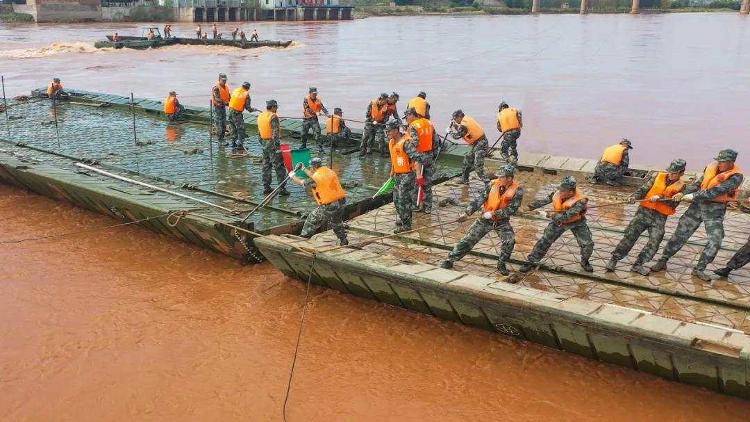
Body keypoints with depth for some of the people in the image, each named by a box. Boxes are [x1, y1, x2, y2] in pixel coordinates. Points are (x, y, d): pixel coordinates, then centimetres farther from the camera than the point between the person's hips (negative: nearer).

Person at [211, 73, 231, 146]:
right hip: (217, 107, -8)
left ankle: (222, 139, 19)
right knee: (219, 125, -5)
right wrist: (226, 103, -24)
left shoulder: (226, 87, 7)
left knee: (224, 125, 10)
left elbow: (229, 96, 14)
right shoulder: (216, 88, -17)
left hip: (223, 107, 8)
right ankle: (220, 141, -1)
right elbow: (217, 99, -23)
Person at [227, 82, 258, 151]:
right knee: (241, 129, 2)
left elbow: (230, 99, 14)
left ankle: (234, 144, 23)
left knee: (233, 129, 16)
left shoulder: (235, 91, 7)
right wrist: (254, 109, 12)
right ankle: (239, 145, -1)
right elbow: (248, 107, -8)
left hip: (231, 110, 6)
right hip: (237, 113, -6)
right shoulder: (246, 95, -8)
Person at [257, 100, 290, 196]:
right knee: (279, 167, -5)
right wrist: (277, 146, -20)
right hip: (272, 143, -8)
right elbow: (275, 132, -20)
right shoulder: (273, 117, -14)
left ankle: (266, 188, 17)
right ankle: (282, 189, -6)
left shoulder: (260, 116, 12)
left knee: (266, 166, 14)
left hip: (264, 143, 8)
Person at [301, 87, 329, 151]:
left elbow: (323, 108, -9)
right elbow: (307, 108, -20)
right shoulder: (306, 99, -9)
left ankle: (320, 148, -13)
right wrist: (315, 113, -29)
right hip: (306, 119, 0)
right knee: (304, 134, 11)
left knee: (317, 133, -14)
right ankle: (303, 147, 32)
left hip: (314, 118, 0)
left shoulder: (318, 100, -1)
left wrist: (327, 114, -28)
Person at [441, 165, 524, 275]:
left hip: (502, 221, -1)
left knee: (510, 241, -21)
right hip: (485, 219, 1)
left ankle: (501, 264, 4)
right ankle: (450, 260, 8)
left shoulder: (518, 190, -17)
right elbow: (480, 198, -9)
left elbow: (512, 209, -21)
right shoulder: (493, 184, -11)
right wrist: (468, 213, -17)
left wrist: (493, 214, -27)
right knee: (468, 239, -2)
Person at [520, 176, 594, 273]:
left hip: (576, 222, -3)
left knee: (587, 244, -4)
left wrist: (553, 215, -31)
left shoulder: (580, 201, -37)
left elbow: (566, 216, -38)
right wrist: (535, 204, -7)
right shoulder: (560, 192, -24)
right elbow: (549, 198, -2)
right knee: (544, 240, 1)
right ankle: (531, 262, 13)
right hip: (559, 221, 3)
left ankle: (584, 262, 27)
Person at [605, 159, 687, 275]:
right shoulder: (659, 176, 6)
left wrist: (660, 198, -24)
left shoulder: (680, 187, 2)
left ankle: (638, 265, 5)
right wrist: (635, 196, -18)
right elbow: (644, 188, 0)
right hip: (644, 211, 0)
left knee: (654, 243, -8)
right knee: (630, 236, -6)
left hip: (660, 217, 0)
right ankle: (614, 259, 1)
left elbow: (674, 203, -11)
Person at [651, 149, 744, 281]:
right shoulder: (712, 166, 0)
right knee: (680, 234, 3)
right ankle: (662, 261, 11)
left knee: (715, 241, -7)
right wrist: (684, 194, -7)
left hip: (715, 210, -3)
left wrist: (694, 196, -25)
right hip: (698, 205, 3)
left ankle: (699, 269, 10)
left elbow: (716, 191, -24)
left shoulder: (736, 177, -15)